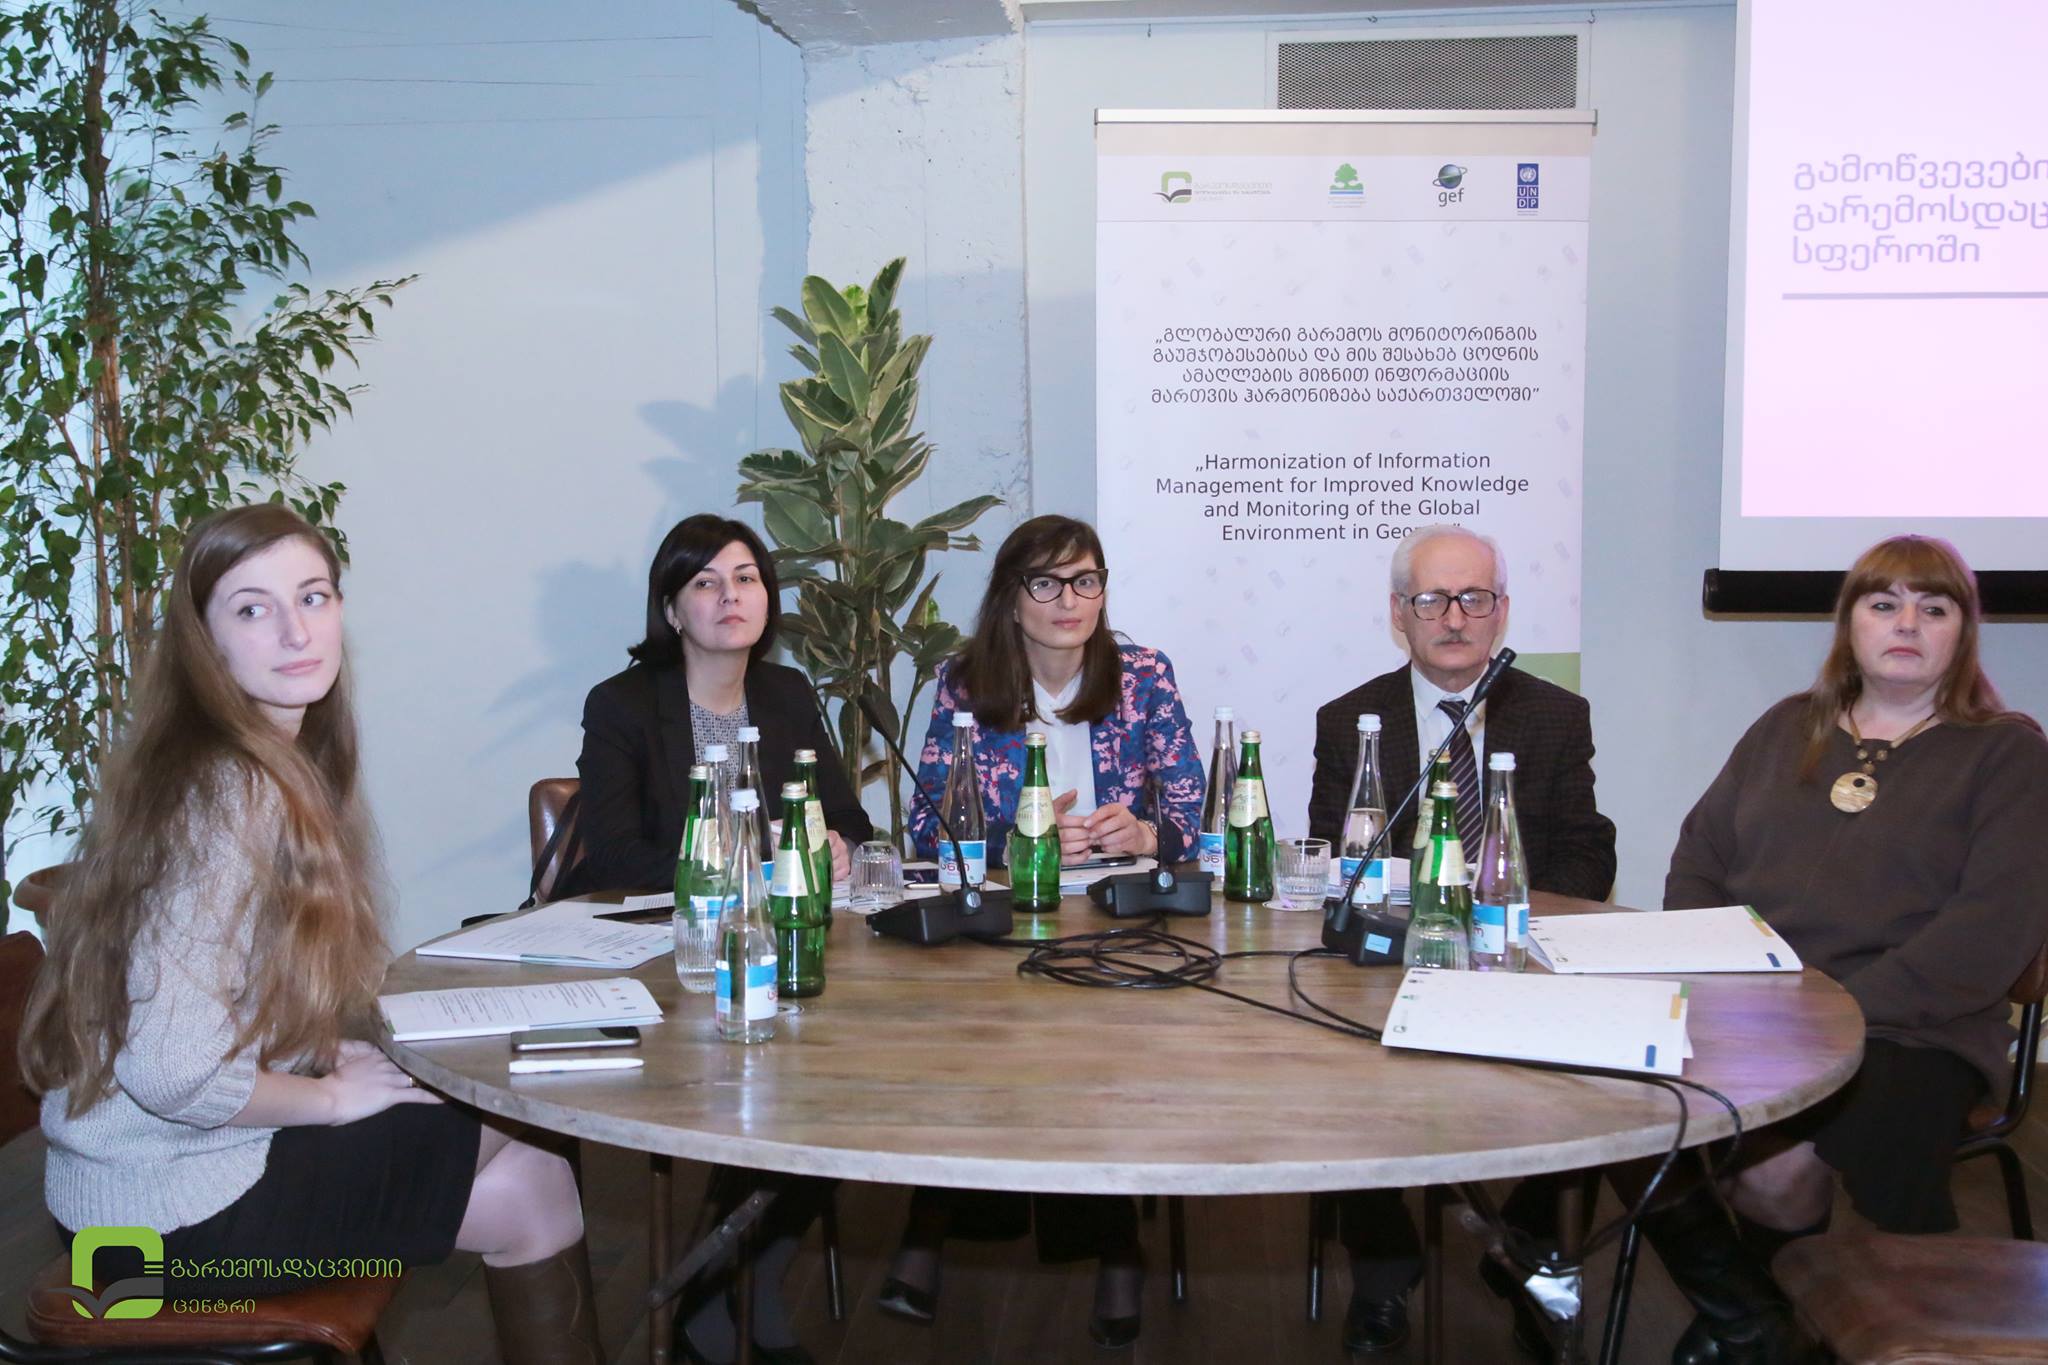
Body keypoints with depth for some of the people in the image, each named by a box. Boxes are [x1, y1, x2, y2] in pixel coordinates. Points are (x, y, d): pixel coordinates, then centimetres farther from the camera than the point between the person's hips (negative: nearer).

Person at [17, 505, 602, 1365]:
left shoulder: (279, 766, 7)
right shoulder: (228, 795, -24)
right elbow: (174, 1069, -31)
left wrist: (324, 1053, 1)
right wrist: (328, 1093, -15)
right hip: (180, 1204, -9)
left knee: (525, 1150, 11)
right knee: (536, 1196, -1)